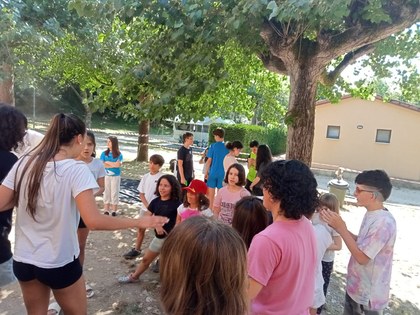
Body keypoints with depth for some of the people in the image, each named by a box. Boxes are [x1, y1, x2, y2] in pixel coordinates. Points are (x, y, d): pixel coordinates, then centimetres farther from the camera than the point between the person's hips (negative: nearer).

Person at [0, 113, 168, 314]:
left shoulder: (24, 163, -6)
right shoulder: (76, 169, -21)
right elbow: (93, 221, -30)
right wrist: (138, 222, -22)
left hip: (23, 260, 5)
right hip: (60, 263, -5)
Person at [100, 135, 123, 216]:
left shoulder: (119, 154, -4)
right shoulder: (104, 153, 0)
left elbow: (118, 164, -17)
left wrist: (107, 162, -11)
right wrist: (113, 164, -13)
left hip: (116, 176, -1)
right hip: (106, 176, 2)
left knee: (115, 193, 5)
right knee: (106, 193, 7)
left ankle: (114, 211, 14)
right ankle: (106, 211, 15)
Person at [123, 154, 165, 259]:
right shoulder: (146, 176, 2)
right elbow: (141, 193, 4)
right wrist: (147, 205, -8)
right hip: (145, 207, 5)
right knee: (141, 228, 13)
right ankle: (136, 249, 26)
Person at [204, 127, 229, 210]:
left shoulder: (213, 146, -6)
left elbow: (209, 160, -6)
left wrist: (206, 172, 1)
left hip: (213, 172, -1)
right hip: (223, 173, 2)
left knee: (211, 194, 10)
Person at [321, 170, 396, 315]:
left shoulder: (384, 223, -28)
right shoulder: (371, 214, 1)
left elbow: (362, 257, -26)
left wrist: (341, 228, -25)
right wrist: (340, 227, -5)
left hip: (369, 294, -8)